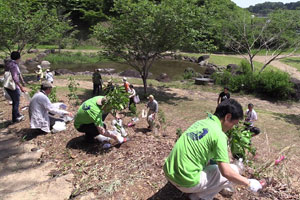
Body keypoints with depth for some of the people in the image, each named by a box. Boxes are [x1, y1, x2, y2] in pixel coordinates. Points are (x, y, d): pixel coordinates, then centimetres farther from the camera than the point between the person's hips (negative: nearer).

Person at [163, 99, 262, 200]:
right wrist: (249, 183, 2)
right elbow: (226, 172, -16)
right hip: (186, 182, -8)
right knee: (233, 170, 6)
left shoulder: (200, 122, 9)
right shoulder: (218, 134, -15)